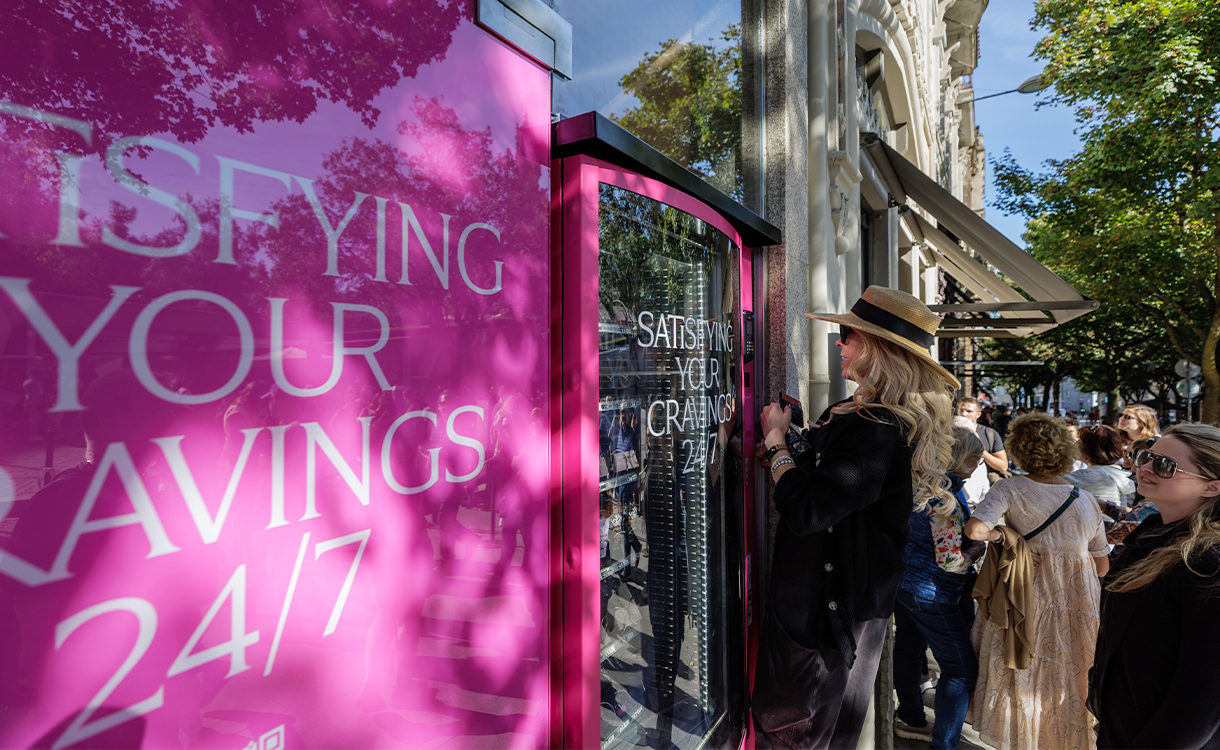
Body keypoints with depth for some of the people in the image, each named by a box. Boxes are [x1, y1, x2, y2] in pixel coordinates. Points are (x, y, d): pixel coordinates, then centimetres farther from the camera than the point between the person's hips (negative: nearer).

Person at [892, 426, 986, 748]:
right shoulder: (945, 497, -25)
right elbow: (950, 561, -25)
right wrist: (976, 551, -8)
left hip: (902, 580, 10)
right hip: (930, 594, -10)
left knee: (909, 649, 22)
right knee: (962, 670, 4)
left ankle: (911, 720, 40)